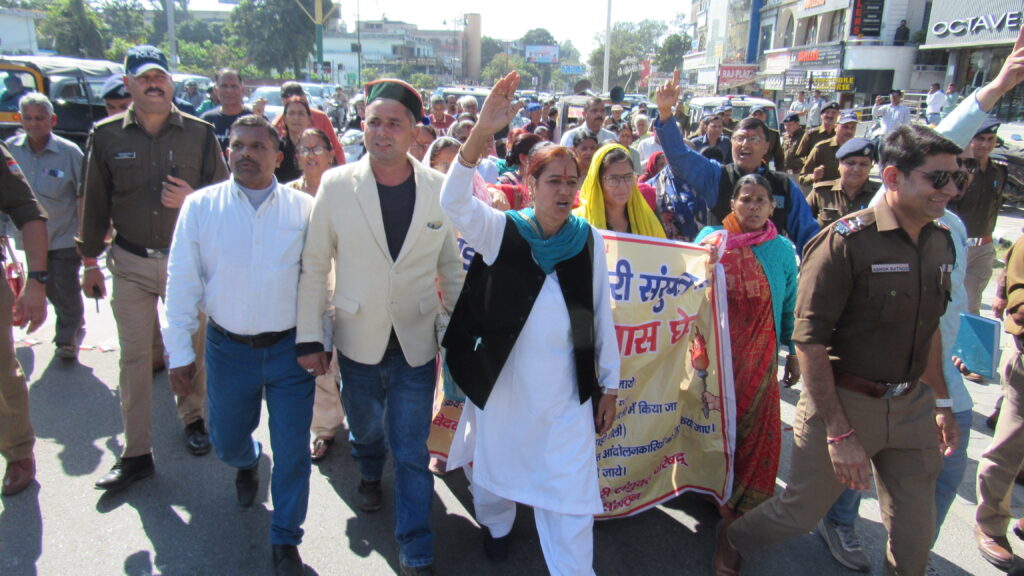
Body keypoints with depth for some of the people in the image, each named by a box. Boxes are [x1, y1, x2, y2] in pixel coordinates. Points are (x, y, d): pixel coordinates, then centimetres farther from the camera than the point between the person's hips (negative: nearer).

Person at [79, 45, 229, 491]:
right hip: (130, 262, 1)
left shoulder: (199, 133, -1)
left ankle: (192, 418, 34)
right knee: (134, 356, 4)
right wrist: (90, 261, 10)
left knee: (193, 347, 10)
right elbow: (95, 202, 8)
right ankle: (136, 452, 14)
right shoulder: (106, 135, 2)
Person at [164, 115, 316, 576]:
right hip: (228, 348, 1)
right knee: (226, 442, 17)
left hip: (290, 347, -1)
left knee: (292, 450, 5)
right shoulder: (200, 206, -2)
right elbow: (182, 282, -1)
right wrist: (179, 352, -2)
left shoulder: (303, 208, -3)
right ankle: (247, 464, 56)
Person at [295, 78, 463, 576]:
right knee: (365, 428, 24)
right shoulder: (336, 185, -9)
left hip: (417, 341, -1)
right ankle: (370, 475, 58)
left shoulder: (440, 189, -7)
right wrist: (309, 337, -2)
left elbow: (452, 266, 3)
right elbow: (314, 265, -3)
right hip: (358, 339, 1)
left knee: (412, 451, 5)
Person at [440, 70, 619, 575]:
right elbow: (454, 200, -27)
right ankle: (496, 524, 53)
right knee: (495, 464, 22)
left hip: (567, 391, 0)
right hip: (502, 382, 0)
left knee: (571, 496, 3)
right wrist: (483, 130, -41)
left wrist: (610, 384, 6)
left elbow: (602, 316, 3)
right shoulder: (501, 231, -8)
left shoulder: (590, 241, -3)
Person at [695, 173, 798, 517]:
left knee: (756, 425, 3)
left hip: (760, 354, 1)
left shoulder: (783, 250, 4)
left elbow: (790, 305, 9)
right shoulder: (711, 237, 0)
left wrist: (793, 352, 10)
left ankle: (747, 500, 23)